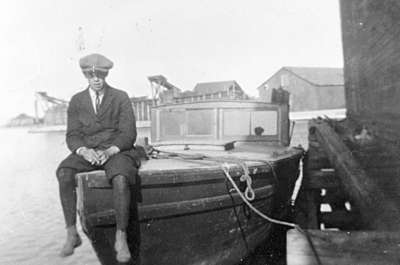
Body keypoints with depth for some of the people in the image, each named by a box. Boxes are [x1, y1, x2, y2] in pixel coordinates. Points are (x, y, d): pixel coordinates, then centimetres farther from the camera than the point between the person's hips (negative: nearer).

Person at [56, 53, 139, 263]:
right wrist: (83, 151, -19)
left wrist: (110, 151, -22)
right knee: (64, 173, -28)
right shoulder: (77, 101, 10)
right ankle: (72, 234, -20)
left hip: (116, 151, -2)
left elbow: (128, 134, -4)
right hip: (87, 152, 3)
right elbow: (72, 136, 4)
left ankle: (121, 238, -23)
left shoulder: (121, 98, 2)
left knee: (120, 178, -35)